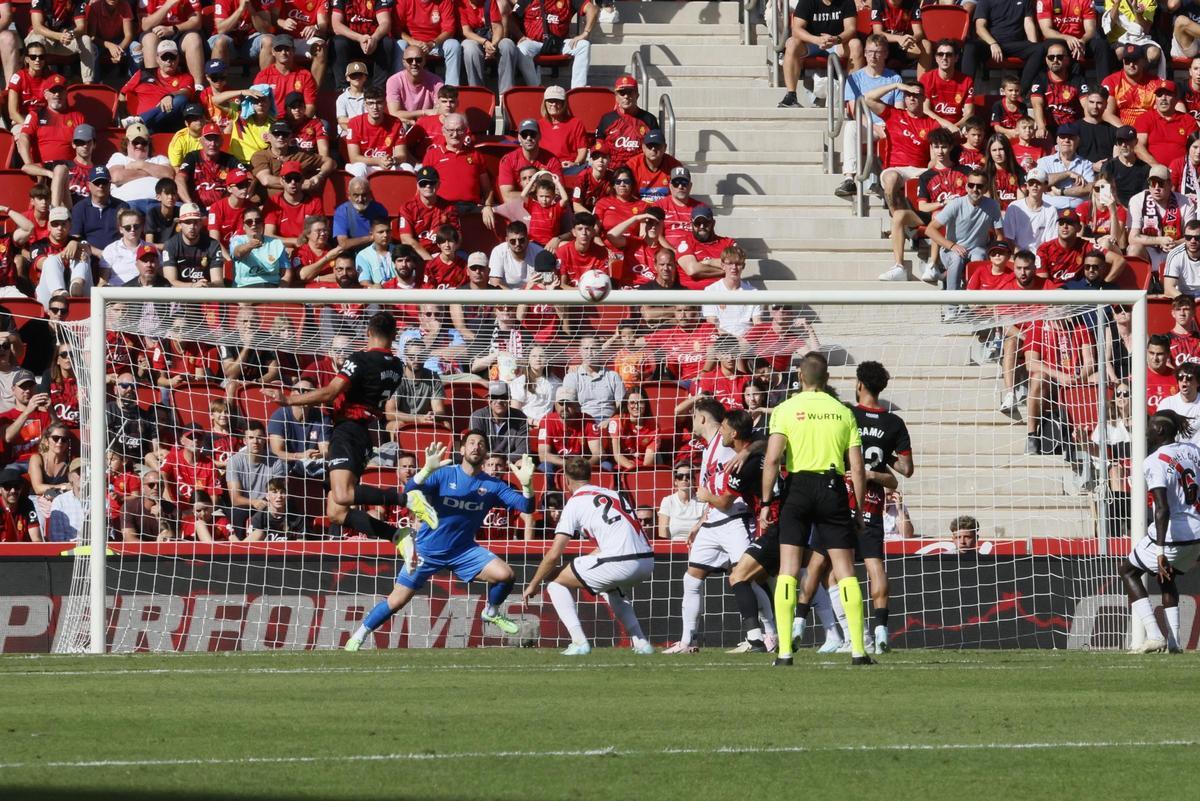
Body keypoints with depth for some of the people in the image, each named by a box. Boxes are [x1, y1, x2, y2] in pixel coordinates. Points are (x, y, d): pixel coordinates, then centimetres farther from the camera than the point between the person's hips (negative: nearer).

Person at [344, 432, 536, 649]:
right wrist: (427, 469, -42)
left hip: (463, 550, 2)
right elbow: (410, 490, -23)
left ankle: (492, 612, 11)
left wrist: (526, 483, -31)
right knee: (396, 601, -2)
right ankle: (359, 636, 19)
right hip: (427, 549, -2)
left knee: (505, 574, -19)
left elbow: (525, 506, -11)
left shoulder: (492, 485, -4)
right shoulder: (444, 474, -10)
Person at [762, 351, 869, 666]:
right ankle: (858, 650, -2)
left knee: (788, 570, 2)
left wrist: (766, 502, -5)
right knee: (845, 570, 4)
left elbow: (772, 459, -10)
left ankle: (784, 651, -5)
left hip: (798, 487, -1)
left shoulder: (785, 410, 0)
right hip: (833, 488, 1)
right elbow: (858, 467, 3)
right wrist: (859, 510, 11)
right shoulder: (843, 412, 6)